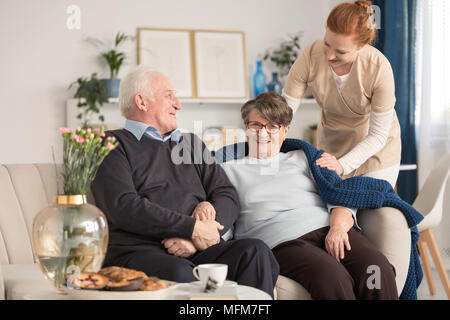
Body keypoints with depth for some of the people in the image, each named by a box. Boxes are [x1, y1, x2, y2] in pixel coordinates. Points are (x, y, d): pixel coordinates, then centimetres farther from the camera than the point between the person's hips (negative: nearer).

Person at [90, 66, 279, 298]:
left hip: (199, 251, 6)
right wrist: (192, 228, -9)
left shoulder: (190, 142, 30)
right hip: (139, 250, -5)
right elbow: (123, 207, -7)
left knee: (256, 251, -25)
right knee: (177, 273, -40)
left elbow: (228, 195, 19)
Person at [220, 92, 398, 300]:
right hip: (283, 241, -3)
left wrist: (338, 226, -8)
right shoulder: (229, 170, 24)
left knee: (378, 270, -29)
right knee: (332, 278, -36)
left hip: (328, 227, 3)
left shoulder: (301, 158, 28)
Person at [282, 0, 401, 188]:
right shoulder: (310, 57, -25)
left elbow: (378, 134, -24)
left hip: (376, 149, -2)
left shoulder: (379, 68, -32)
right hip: (332, 143, 2)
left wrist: (342, 165, -36)